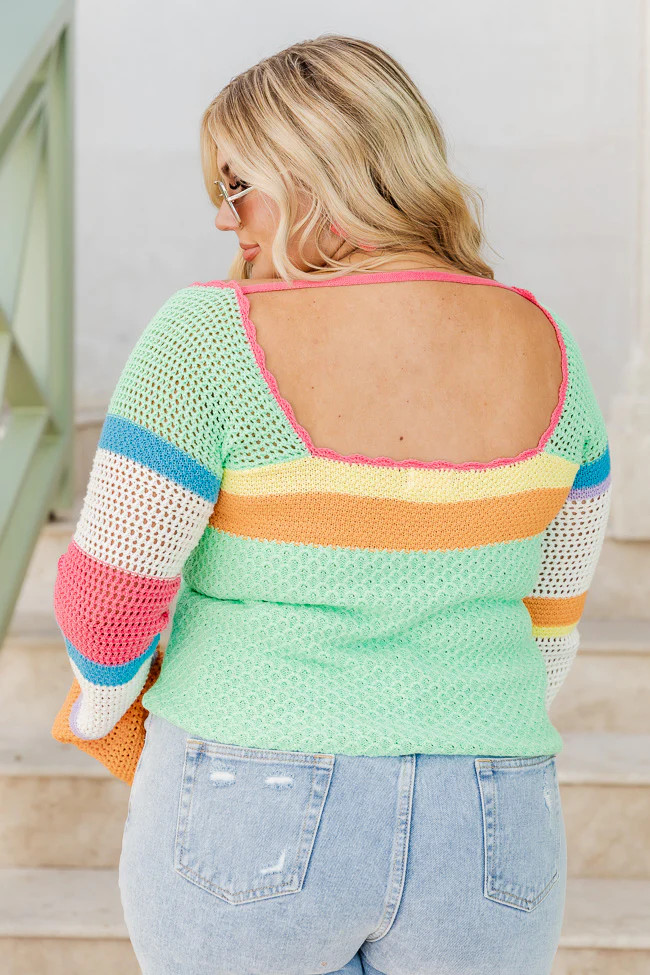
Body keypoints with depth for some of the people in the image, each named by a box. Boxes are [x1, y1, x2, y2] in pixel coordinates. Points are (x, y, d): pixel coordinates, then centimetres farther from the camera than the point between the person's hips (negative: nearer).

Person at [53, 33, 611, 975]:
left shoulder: (214, 336, -16)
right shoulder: (542, 347, -1)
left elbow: (111, 595, -12)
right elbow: (555, 602, 9)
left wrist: (104, 701, 10)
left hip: (250, 824, -3)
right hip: (482, 840, 4)